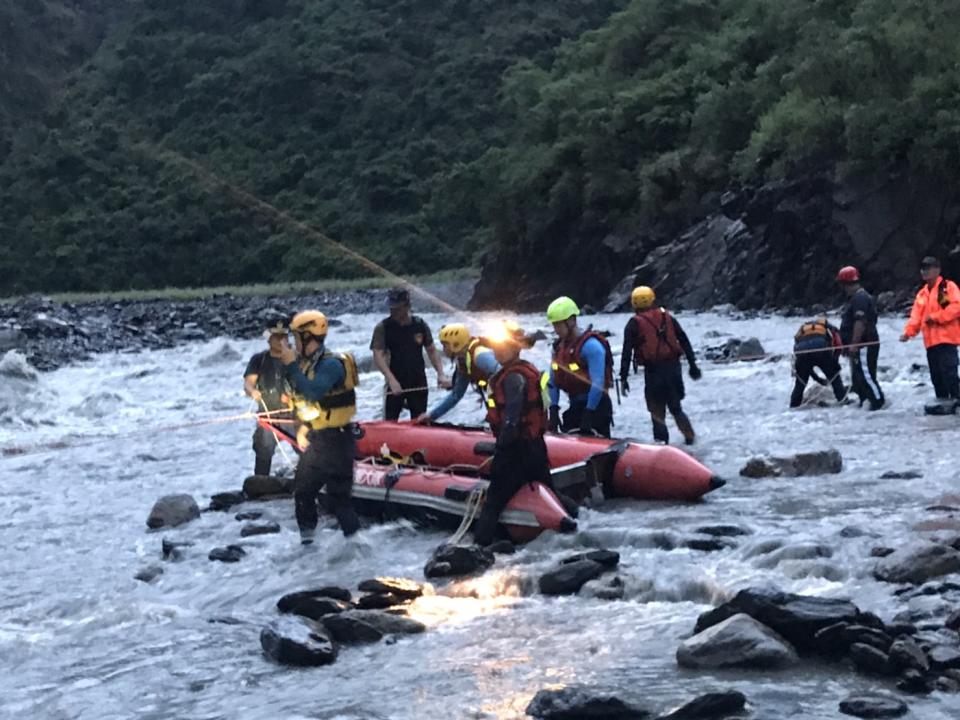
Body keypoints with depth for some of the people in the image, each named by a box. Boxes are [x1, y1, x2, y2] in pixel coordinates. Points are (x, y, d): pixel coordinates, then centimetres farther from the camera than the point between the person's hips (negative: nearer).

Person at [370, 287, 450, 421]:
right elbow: (378, 356, -16)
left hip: (418, 383, 2)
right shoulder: (382, 328, -8)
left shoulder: (420, 325, 1)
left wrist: (440, 374, -6)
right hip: (395, 384, -2)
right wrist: (391, 379, -30)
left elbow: (432, 351, 8)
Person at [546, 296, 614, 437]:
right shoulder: (559, 346, 9)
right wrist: (553, 410, 5)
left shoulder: (590, 345, -17)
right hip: (574, 407, 8)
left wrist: (589, 413, -21)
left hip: (595, 406, -8)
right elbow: (553, 381, 14)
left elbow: (598, 383, -21)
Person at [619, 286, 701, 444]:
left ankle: (662, 442, -1)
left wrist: (623, 377, -4)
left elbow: (627, 353, -5)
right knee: (676, 408, 20)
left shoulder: (634, 324, 0)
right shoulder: (667, 317, 11)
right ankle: (690, 437, 14)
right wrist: (692, 365, 16)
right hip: (674, 367, 4)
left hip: (653, 371, -4)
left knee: (657, 413, 4)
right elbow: (684, 341, 11)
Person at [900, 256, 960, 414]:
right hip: (930, 340, 8)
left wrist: (936, 317, -17)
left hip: (946, 338, -8)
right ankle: (943, 401, 16)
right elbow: (916, 315, 12)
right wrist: (909, 332, -5)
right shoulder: (922, 293, 20)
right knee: (936, 374, 9)